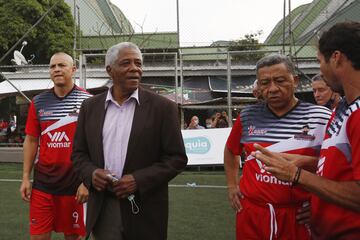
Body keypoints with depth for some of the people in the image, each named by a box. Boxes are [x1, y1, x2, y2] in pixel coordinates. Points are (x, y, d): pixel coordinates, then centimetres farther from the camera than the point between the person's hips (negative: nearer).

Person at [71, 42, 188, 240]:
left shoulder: (162, 107, -5)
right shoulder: (90, 107, 5)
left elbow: (177, 158, -6)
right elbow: (79, 153, 10)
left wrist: (139, 180, -16)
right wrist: (91, 173, -10)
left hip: (144, 211, -2)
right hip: (102, 208, 2)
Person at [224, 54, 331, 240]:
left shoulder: (321, 117, -7)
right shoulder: (247, 116, 2)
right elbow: (231, 150, 19)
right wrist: (232, 186, 13)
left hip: (298, 215, -2)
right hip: (251, 212, 3)